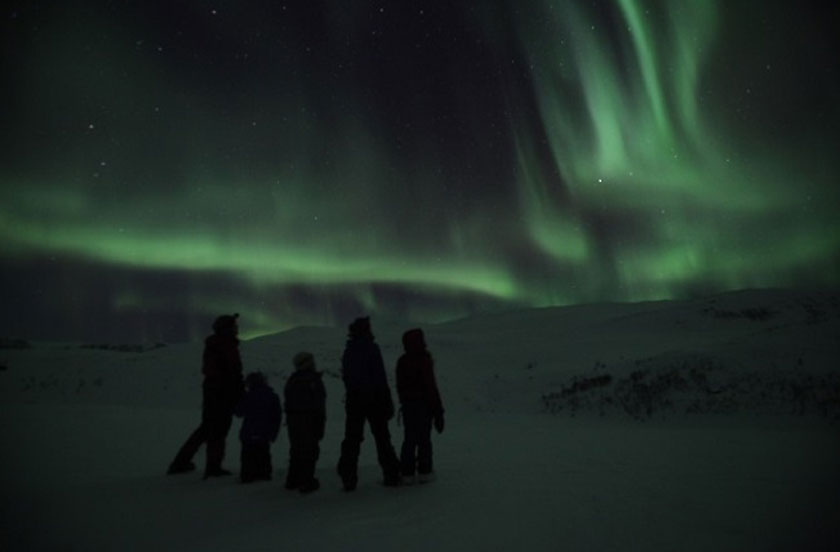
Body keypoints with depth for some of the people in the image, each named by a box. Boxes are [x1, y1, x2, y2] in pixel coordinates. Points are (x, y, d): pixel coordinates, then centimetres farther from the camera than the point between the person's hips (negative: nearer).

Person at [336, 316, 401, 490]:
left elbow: (345, 376, 11)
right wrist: (387, 399, -11)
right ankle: (391, 475, 8)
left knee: (351, 439, 6)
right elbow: (380, 376, -14)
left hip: (353, 399, 4)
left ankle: (348, 478, 3)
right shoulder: (372, 348, -10)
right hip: (374, 398, -4)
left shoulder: (347, 351, 7)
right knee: (382, 438, 6)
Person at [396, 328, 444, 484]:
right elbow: (430, 385, -15)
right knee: (424, 438, 5)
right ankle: (424, 472, 9)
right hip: (424, 404, -5)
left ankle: (407, 473, 9)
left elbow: (400, 386, 9)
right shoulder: (424, 361, -16)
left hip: (407, 404, 5)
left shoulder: (402, 361, 3)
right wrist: (437, 409, -10)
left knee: (410, 438, 10)